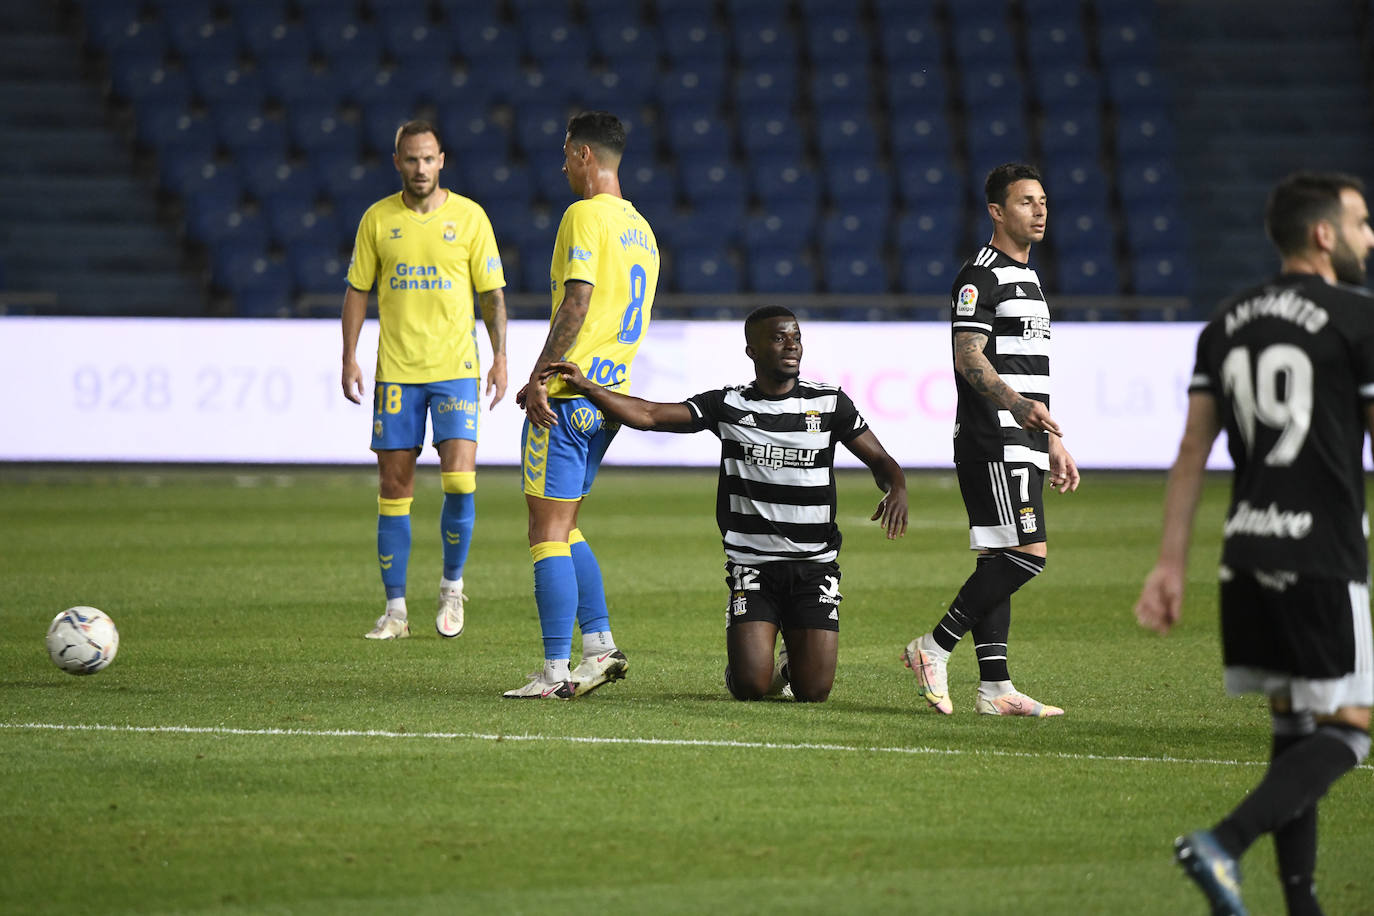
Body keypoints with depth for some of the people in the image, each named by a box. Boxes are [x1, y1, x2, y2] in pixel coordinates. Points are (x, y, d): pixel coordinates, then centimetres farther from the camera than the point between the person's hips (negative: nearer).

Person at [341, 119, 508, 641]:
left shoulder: (469, 217, 1)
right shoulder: (378, 219, 4)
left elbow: (492, 293, 5)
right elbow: (357, 290, 9)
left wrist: (500, 356, -2)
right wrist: (349, 358, 1)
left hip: (455, 368, -1)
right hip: (395, 371, 1)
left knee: (459, 480, -12)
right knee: (394, 488, 1)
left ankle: (452, 587, 9)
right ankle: (395, 609, 7)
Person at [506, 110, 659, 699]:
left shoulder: (585, 215, -10)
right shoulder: (641, 228, 17)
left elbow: (577, 303, -20)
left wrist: (539, 378, -19)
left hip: (567, 399, -9)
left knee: (548, 531, -5)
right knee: (564, 528, 18)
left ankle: (555, 672, -6)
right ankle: (599, 646, 12)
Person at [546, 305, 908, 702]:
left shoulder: (829, 404, 3)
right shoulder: (728, 406, 1)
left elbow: (880, 461, 7)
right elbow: (648, 415, -5)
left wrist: (897, 490, -16)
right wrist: (585, 387, -18)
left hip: (814, 566, 1)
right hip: (752, 563, -1)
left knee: (813, 692, -8)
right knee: (749, 688, -14)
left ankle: (794, 662, 29)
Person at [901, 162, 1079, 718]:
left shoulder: (1027, 277, 22)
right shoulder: (981, 276, -9)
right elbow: (969, 358, -19)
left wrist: (1053, 444, 25)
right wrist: (1021, 405, -32)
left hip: (1021, 444, 10)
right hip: (991, 440, -10)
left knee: (999, 561, 6)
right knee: (1025, 554, -15)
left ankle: (994, 688, 5)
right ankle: (932, 649, -9)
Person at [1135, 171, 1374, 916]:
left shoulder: (1227, 324, 12)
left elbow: (1192, 452, 9)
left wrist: (1170, 564, 9)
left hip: (1245, 553, 7)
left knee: (1292, 726, 15)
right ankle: (1223, 845, -22)